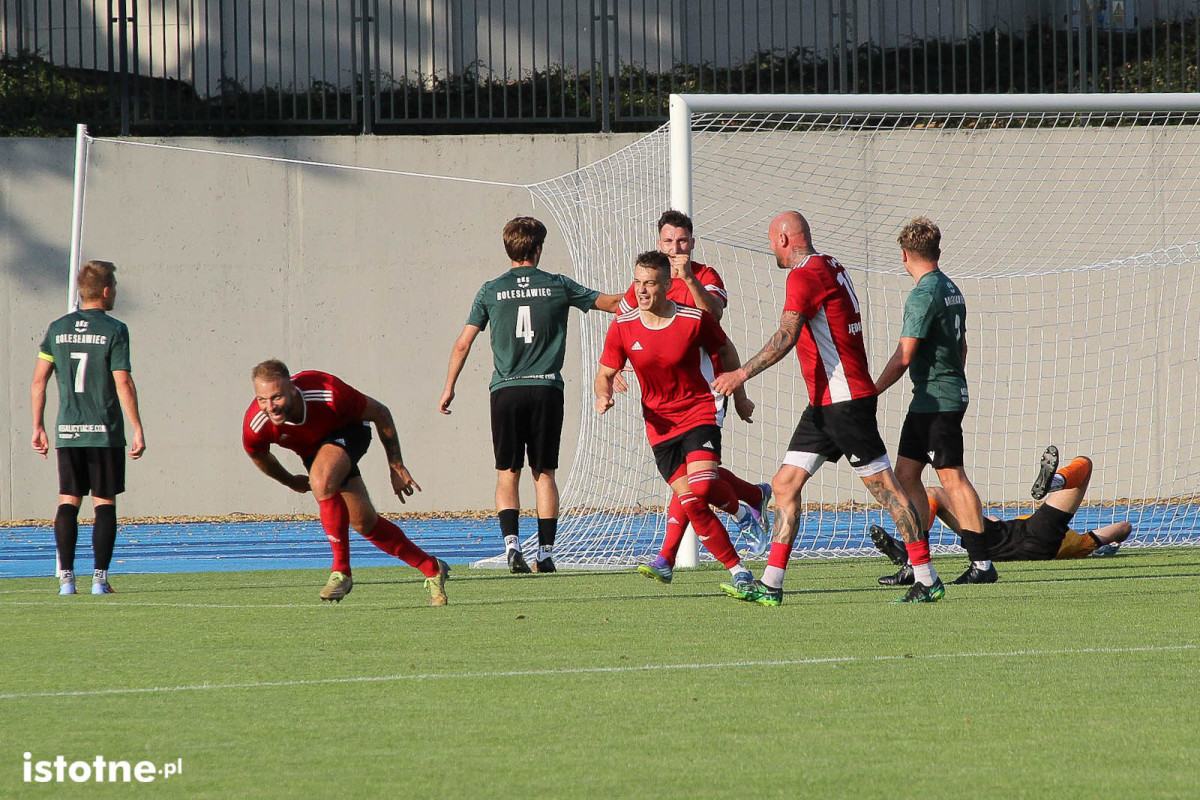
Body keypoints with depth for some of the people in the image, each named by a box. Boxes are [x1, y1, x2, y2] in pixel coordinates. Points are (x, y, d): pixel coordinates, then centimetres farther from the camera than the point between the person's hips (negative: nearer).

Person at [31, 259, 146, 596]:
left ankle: (66, 577, -1)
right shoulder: (114, 330, -7)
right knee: (104, 503, 3)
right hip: (105, 430, -3)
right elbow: (123, 384, -11)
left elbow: (38, 382, 6)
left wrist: (38, 428, 13)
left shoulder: (57, 329, 6)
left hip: (67, 430, 3)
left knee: (68, 501, 7)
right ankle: (100, 577, -3)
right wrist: (137, 430, -7)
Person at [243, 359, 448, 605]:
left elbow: (380, 413, -20)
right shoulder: (255, 426, -30)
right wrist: (290, 481, 15)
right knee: (365, 523, 3)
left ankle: (342, 570, -22)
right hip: (312, 450, 5)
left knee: (321, 481, -34)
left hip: (348, 431, -5)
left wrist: (396, 467, -11)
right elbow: (258, 455, -2)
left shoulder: (327, 393, -38)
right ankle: (432, 569, 21)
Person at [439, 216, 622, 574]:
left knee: (507, 474, 6)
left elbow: (462, 345, 4)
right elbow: (613, 303, 12)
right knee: (544, 474, 7)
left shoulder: (491, 291, 3)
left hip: (506, 391, 0)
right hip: (546, 388, 0)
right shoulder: (558, 286, 3)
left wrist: (449, 388, 15)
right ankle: (546, 551, 2)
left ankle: (511, 543, -12)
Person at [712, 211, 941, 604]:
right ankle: (770, 585, 4)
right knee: (785, 484, 6)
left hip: (845, 402, -10)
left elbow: (787, 336, -27)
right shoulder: (832, 267, 14)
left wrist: (743, 372, -32)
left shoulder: (805, 275, -14)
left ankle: (927, 579, -2)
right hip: (824, 406, 10)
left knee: (884, 487, -5)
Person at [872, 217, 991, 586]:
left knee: (952, 477, -9)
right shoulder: (950, 289, 14)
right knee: (905, 473, 11)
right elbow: (961, 346, 24)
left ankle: (982, 563, -10)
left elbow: (903, 357, -18)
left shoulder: (924, 295, -15)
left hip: (936, 400, -10)